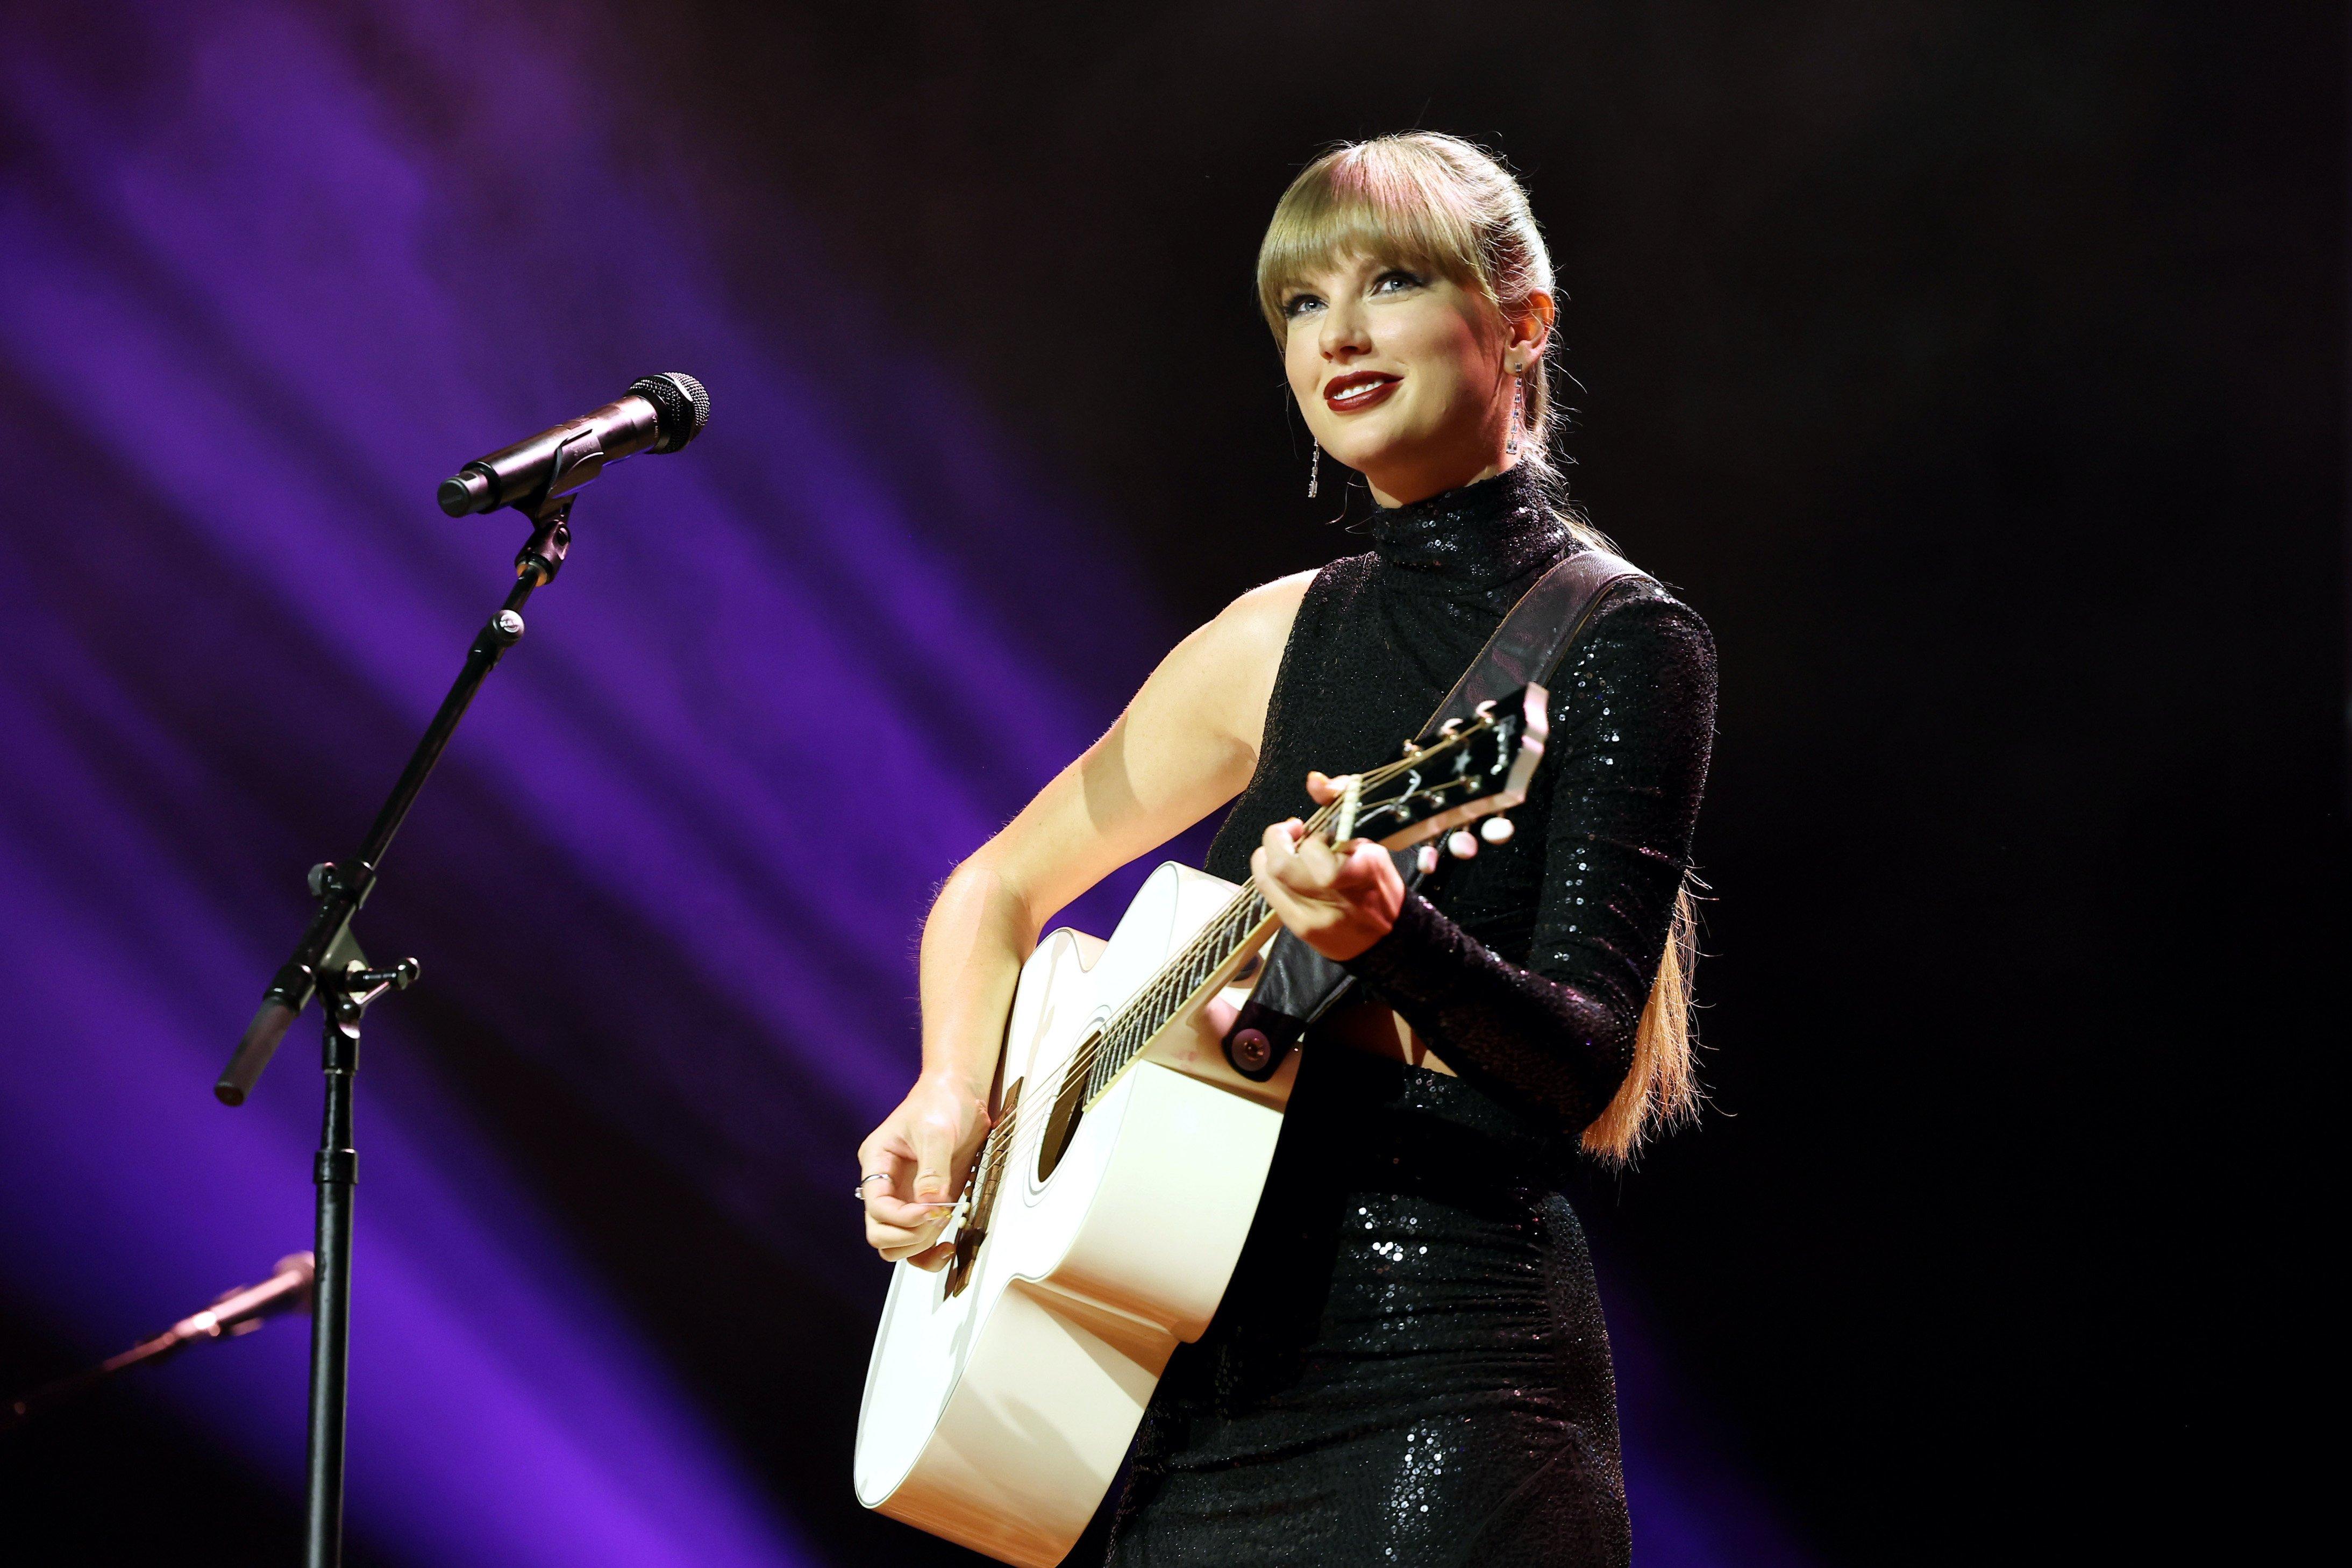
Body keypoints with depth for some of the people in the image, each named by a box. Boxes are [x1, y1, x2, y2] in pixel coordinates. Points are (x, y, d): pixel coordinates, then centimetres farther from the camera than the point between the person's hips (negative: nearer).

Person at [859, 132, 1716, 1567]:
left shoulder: (1623, 644, -5)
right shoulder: (1280, 640, 12)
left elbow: (1581, 1070, -14)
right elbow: (1001, 886, 23)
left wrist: (1387, 936, -32)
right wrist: (953, 1100, 5)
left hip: (1445, 1367, -6)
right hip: (1218, 1370, 6)